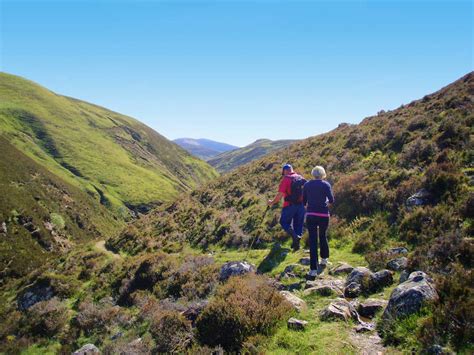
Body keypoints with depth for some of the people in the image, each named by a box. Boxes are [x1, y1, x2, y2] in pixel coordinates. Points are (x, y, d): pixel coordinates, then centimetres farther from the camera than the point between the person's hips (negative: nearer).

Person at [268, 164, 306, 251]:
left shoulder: (286, 179, -10)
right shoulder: (301, 178, 8)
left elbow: (280, 194, -15)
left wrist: (272, 202, -2)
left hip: (289, 205, -5)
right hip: (301, 205, 5)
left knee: (284, 222, 8)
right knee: (298, 224, 14)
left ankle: (295, 236, -15)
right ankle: (296, 243, 18)